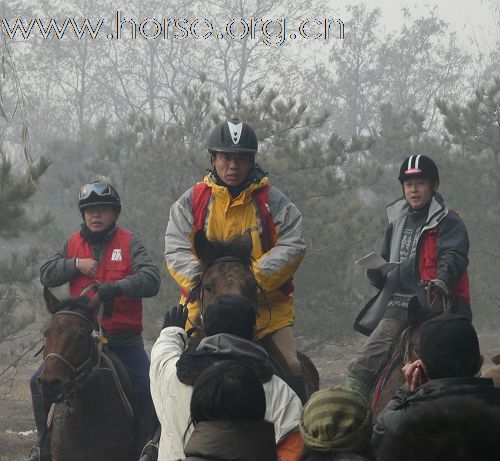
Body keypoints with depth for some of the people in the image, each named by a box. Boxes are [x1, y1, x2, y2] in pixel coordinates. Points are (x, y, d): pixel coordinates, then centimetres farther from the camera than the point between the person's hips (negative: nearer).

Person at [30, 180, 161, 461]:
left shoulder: (129, 242, -3)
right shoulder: (73, 243, 9)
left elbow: (151, 279, -17)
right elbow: (46, 275, 4)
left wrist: (117, 287, -32)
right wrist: (76, 264, -12)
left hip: (125, 339, -2)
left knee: (147, 393, -12)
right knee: (40, 383, -8)